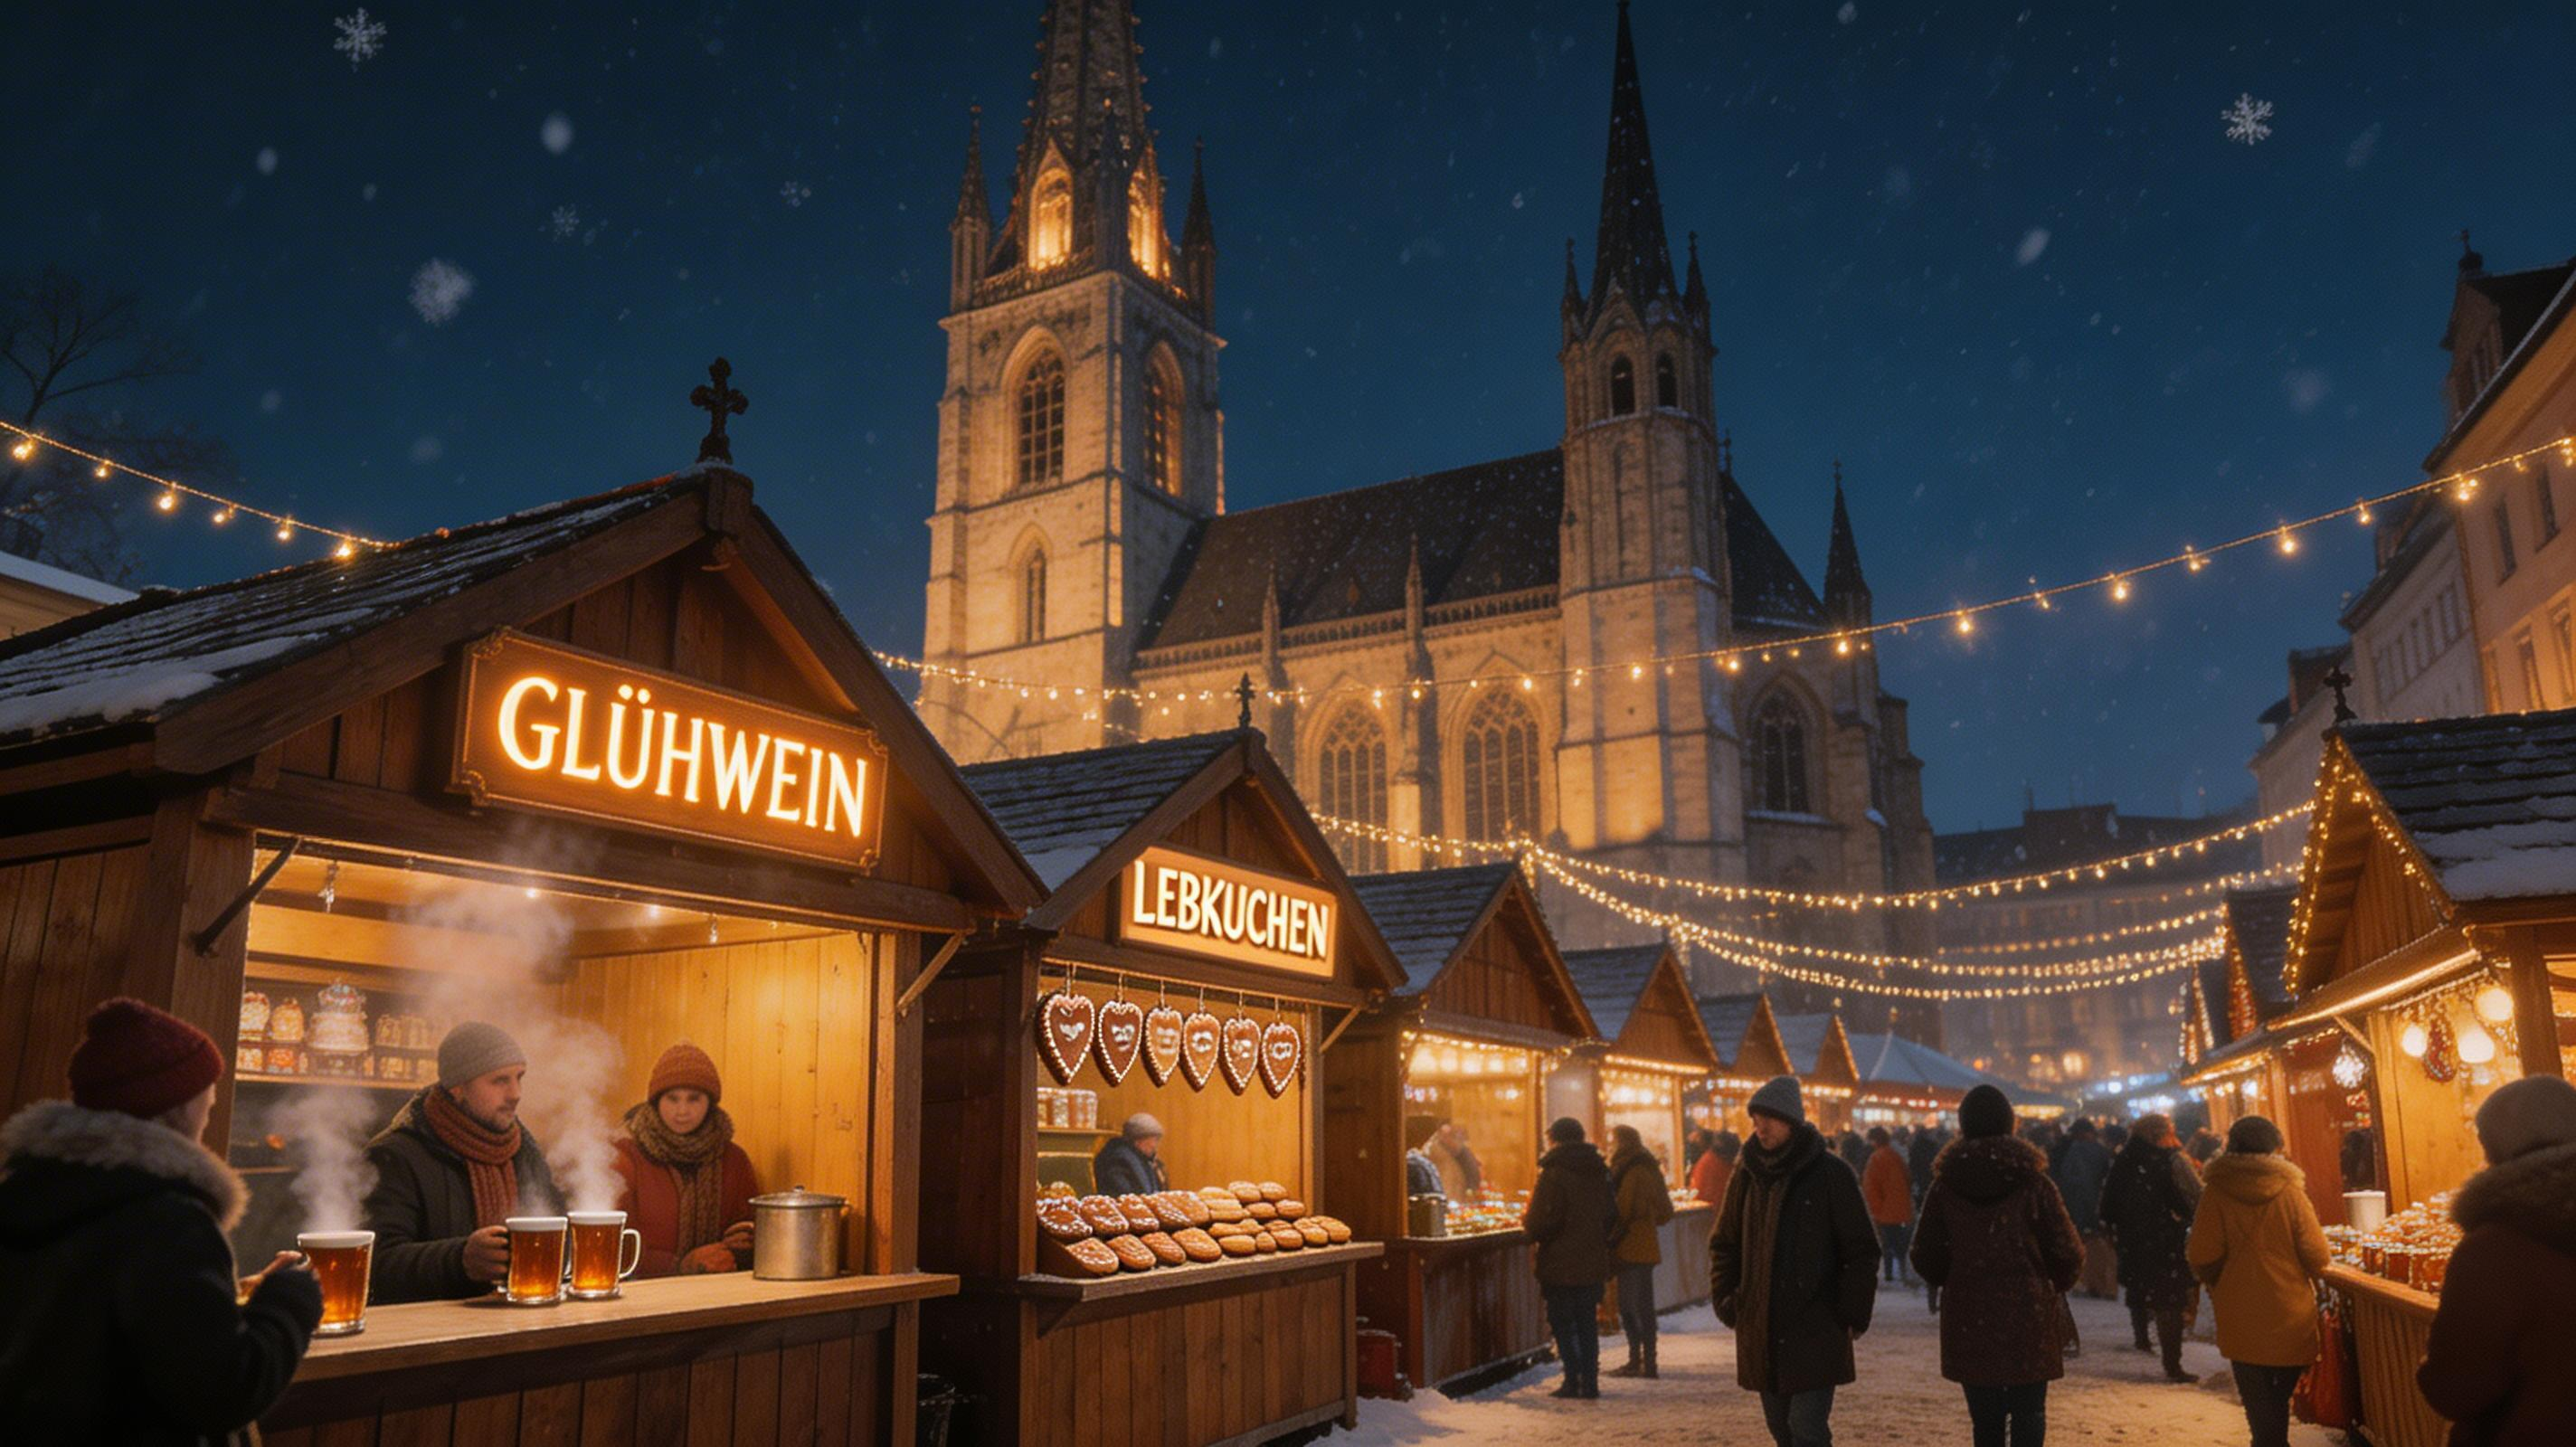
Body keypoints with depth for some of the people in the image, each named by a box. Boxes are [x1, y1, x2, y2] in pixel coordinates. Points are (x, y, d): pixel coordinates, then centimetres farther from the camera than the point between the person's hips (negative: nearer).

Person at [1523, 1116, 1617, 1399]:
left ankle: (1573, 1380, 1)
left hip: (1561, 1264, -6)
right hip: (1593, 1263, 6)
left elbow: (1540, 1223, -18)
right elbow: (1612, 1216, 13)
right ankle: (1590, 1381, 13)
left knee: (1562, 1323, 3)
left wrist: (1526, 1220, 2)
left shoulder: (1553, 1173, -14)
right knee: (1587, 1323, 13)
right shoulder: (1600, 1172, 7)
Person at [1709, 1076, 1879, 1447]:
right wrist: (1726, 1300, 5)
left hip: (1816, 1329, -5)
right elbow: (1724, 1243, 15)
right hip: (1761, 1329, 5)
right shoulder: (1747, 1172, 6)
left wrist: (1852, 1315, -9)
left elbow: (1861, 1250, -5)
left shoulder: (1830, 1173, -7)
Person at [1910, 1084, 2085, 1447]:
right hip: (2029, 1318, -2)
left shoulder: (1945, 1185, -1)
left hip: (1968, 1321, 2)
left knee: (1985, 1418, 12)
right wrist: (2054, 1287, 16)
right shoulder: (2033, 1181, -6)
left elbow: (1926, 1259, 2)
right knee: (2028, 1414, 4)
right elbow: (2068, 1253, -5)